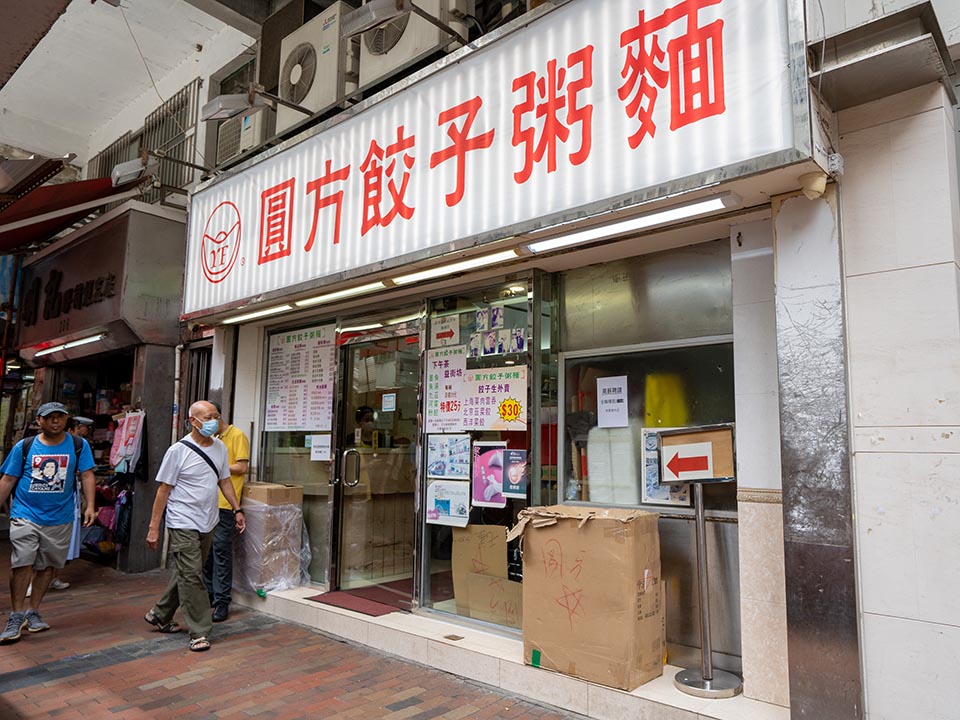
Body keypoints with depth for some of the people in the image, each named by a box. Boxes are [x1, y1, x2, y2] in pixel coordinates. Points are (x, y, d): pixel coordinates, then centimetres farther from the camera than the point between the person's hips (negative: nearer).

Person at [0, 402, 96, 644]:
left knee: (48, 566, 10)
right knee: (22, 564, -8)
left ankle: (33, 612, 25)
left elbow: (87, 475, -2)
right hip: (25, 515, -1)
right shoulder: (24, 447, 2)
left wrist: (89, 506, -11)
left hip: (60, 518, 1)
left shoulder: (79, 446, 1)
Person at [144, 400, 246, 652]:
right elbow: (164, 490, -9)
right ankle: (199, 632, 4)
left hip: (208, 523, 6)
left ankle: (160, 615, 37)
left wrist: (237, 510, 11)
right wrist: (153, 528, -9)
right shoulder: (178, 450, -12)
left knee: (185, 574, 17)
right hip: (183, 524, -6)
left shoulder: (220, 448, 6)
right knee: (191, 576, -5)